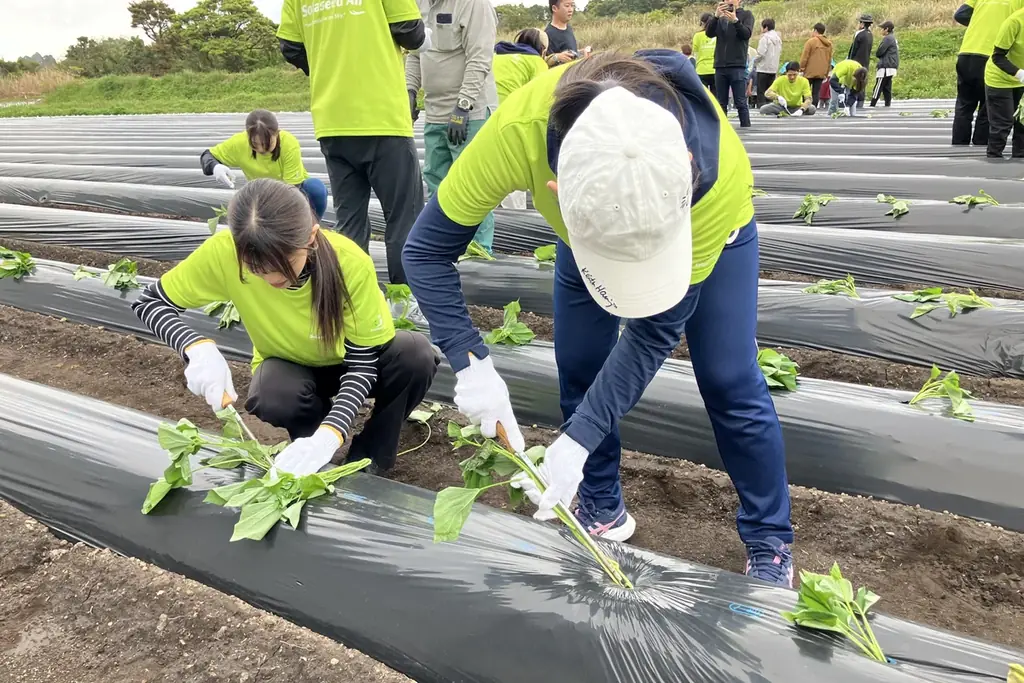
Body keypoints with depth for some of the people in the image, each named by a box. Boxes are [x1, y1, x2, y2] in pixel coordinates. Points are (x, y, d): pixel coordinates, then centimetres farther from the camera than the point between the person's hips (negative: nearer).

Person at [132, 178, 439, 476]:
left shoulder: (350, 262, -34)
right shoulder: (224, 252, -30)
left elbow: (363, 361, -27)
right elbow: (149, 302, -16)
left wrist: (329, 433, -44)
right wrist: (199, 348, -37)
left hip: (354, 360, 0)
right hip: (290, 366, 1)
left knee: (416, 355, -31)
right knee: (275, 398, -35)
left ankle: (367, 462, -7)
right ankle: (321, 465, -1)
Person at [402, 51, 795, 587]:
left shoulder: (717, 164, -43)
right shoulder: (520, 130, -43)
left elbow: (656, 328, -32)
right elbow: (426, 249, -28)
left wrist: (577, 440, -36)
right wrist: (471, 363, -39)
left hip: (708, 225, -2)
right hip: (590, 220, 2)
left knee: (728, 382, -7)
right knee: (580, 371, -2)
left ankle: (770, 544, 12)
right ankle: (602, 510, 21)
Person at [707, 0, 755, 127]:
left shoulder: (746, 15, 7)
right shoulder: (721, 16, 15)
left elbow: (746, 34, -8)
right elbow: (709, 33, 1)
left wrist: (735, 20, -22)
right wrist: (716, 16, -13)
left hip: (737, 65, -3)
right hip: (720, 65, 3)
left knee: (741, 102, -6)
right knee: (721, 103, 6)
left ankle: (745, 127, -4)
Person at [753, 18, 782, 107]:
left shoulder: (765, 37, -10)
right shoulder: (778, 38, 13)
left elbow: (761, 53, -16)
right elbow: (780, 53, 14)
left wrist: (754, 61, -1)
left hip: (763, 68, -7)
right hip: (774, 68, 7)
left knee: (761, 91, -4)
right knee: (769, 91, 10)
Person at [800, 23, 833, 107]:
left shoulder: (811, 41, -8)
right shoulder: (829, 44, 11)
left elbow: (804, 56, -10)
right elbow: (829, 59, 15)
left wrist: (801, 67, 0)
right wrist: (826, 73, 20)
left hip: (810, 72, -5)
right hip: (822, 73, 5)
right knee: (816, 92, 6)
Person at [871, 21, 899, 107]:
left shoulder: (887, 38, -10)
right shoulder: (893, 38, 20)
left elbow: (879, 52, -13)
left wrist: (877, 54, 7)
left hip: (885, 68, -9)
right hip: (892, 67, 9)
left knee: (878, 88, -10)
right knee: (887, 89, 9)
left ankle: (872, 105, -12)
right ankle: (888, 105, 8)